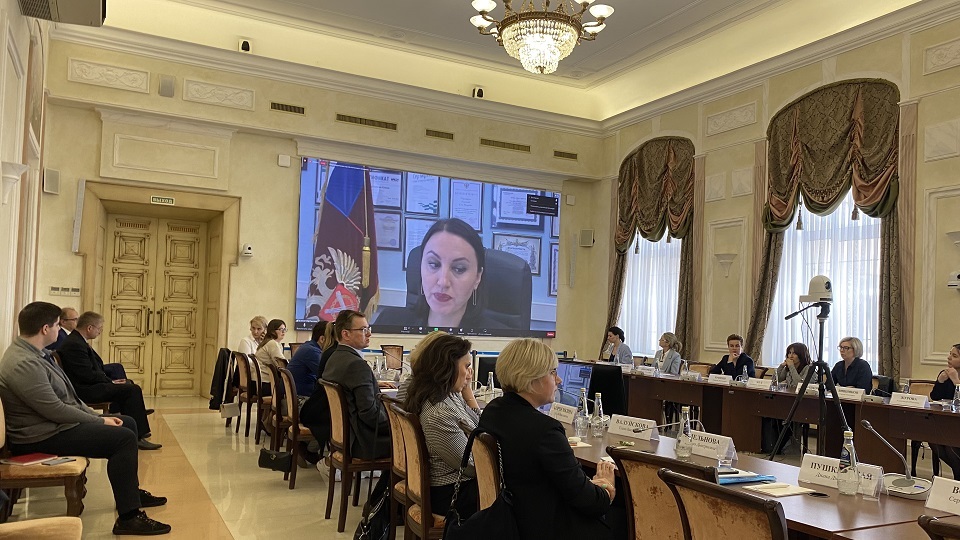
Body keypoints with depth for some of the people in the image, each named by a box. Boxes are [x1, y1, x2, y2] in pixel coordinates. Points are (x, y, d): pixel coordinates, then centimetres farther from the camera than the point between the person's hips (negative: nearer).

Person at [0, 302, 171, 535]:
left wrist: (96, 416, 6)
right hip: (44, 436, -11)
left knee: (128, 423, 14)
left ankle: (131, 491, 27)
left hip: (56, 423, 11)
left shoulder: (35, 353, 8)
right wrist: (100, 422, -16)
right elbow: (55, 410, -26)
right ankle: (128, 517, -14)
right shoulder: (23, 363, -26)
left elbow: (66, 395, 14)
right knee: (123, 438, -19)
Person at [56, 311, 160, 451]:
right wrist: (111, 382, -11)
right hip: (83, 390, -11)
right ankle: (137, 436, -16)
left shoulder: (77, 340, 13)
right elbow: (88, 375, -23)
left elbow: (94, 367, 17)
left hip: (88, 385, 11)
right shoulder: (75, 344, -20)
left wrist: (111, 380, 5)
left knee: (129, 384, 18)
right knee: (133, 390, -19)